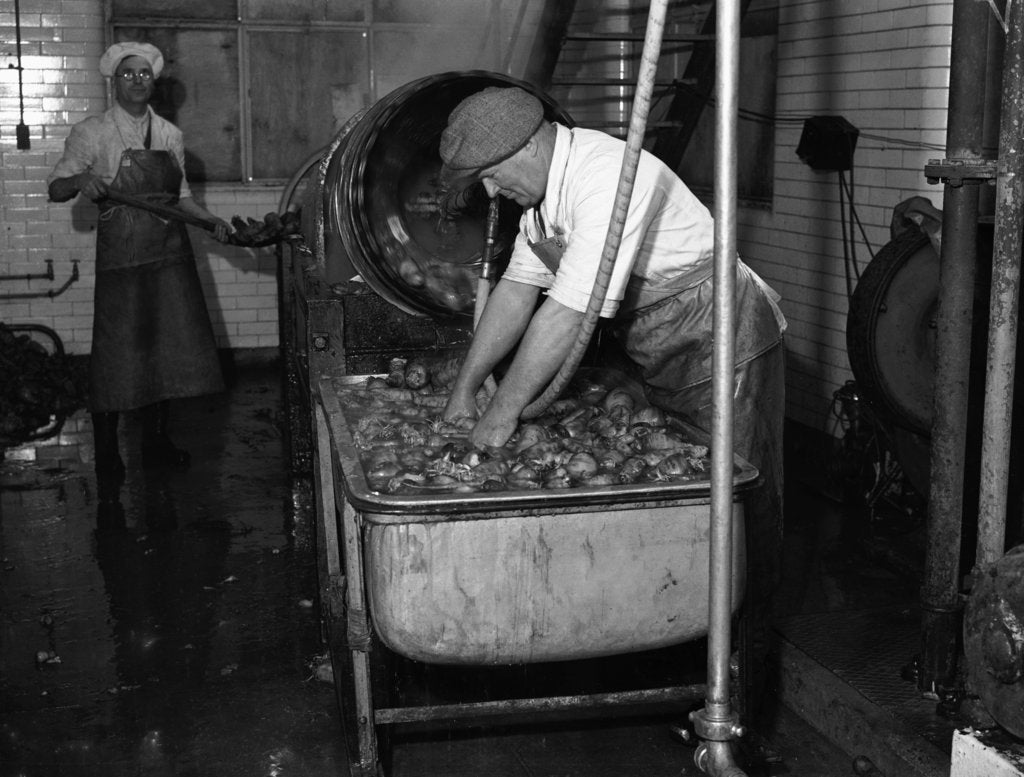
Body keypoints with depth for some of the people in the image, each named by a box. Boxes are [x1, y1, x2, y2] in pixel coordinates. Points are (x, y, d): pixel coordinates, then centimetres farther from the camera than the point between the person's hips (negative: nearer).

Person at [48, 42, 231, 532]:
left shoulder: (170, 136, 10)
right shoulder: (91, 134, -4)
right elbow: (55, 188, -5)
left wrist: (211, 220, 2)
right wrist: (81, 181, -26)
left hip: (171, 257, 5)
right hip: (121, 260, -5)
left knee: (169, 349, 12)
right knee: (115, 359, -5)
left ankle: (156, 442, 29)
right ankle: (107, 466, 1)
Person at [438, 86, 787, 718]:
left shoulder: (606, 178, -29)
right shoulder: (545, 186, 2)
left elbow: (569, 314, -31)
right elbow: (518, 288, 8)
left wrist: (505, 412, -25)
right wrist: (466, 386, 5)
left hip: (725, 350, -9)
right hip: (659, 361, 9)